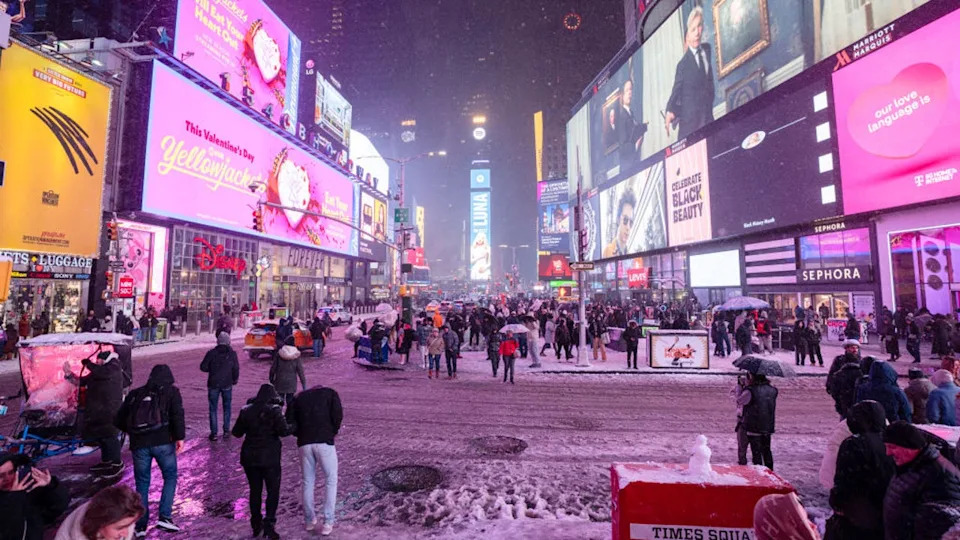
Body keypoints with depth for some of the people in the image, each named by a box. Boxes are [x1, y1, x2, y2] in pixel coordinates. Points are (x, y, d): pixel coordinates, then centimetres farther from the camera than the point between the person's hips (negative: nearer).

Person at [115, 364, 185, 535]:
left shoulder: (135, 394, 16)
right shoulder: (171, 391, 5)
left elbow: (120, 420, 18)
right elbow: (177, 415, -9)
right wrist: (180, 437, -7)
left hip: (139, 444, 3)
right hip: (163, 442, -3)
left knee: (142, 483, 16)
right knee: (170, 477, 13)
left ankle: (141, 526, 20)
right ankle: (165, 517, 3)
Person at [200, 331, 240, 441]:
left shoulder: (211, 353, -8)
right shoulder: (232, 353, -6)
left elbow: (203, 367, -6)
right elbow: (236, 369, -3)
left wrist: (212, 369, 14)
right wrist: (235, 380, 13)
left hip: (213, 384, -1)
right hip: (227, 384, 1)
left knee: (213, 409, 9)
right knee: (227, 407, 13)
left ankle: (213, 433, 10)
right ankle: (226, 431, 14)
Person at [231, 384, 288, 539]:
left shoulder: (246, 410, 2)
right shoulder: (274, 410, -12)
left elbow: (236, 432, 9)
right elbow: (283, 431, -20)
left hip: (249, 457, 5)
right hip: (269, 458, -5)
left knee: (255, 490, 18)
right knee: (273, 491, 8)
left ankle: (256, 524, 26)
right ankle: (269, 524, 1)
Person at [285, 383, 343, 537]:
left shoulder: (299, 397, 20)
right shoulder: (330, 393, 12)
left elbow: (289, 422, 8)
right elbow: (337, 415, -3)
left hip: (304, 444, 3)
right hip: (324, 442, -3)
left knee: (308, 482, 20)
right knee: (331, 481, 13)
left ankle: (309, 520, 31)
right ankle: (327, 523, 12)